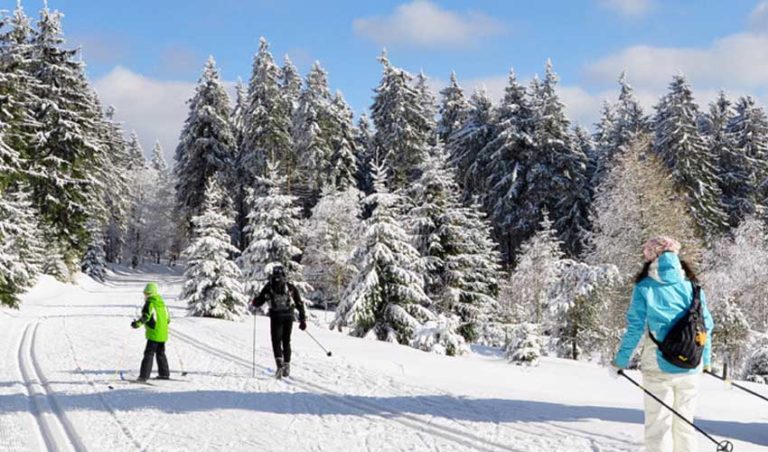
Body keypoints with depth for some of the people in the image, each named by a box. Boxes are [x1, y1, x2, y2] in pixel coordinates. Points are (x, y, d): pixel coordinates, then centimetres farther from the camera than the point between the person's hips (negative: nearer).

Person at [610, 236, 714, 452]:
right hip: (691, 369, 3)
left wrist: (619, 362, 2)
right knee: (685, 423, 14)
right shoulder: (692, 286, 3)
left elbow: (634, 329, -7)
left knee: (658, 424, 3)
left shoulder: (644, 288, -5)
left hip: (658, 367, -3)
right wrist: (706, 360, 19)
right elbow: (706, 325, 7)